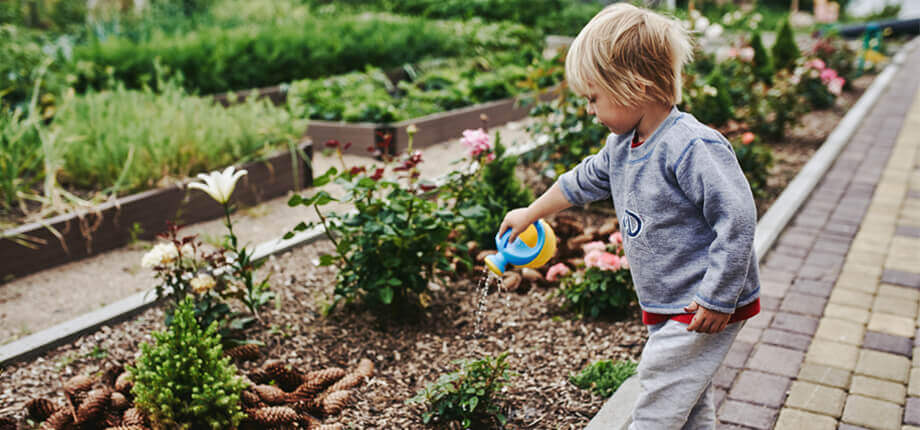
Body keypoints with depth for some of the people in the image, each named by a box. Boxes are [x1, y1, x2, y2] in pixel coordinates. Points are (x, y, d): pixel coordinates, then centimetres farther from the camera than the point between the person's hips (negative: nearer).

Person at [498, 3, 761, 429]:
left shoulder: (692, 148, -26)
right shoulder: (621, 145, 4)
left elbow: (737, 218, -28)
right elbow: (584, 181, 21)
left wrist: (717, 299, -25)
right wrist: (530, 213, 31)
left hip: (704, 308, -9)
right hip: (667, 307, 9)